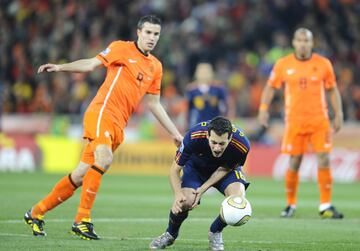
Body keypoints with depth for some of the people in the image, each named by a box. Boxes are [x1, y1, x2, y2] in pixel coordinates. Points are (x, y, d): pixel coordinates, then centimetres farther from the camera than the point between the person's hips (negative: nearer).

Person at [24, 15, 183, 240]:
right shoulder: (122, 49, 1)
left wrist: (175, 133, 24)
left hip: (119, 127, 6)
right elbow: (91, 64, -6)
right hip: (102, 112, -6)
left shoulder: (156, 67, 18)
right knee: (104, 159, -29)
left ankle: (37, 212, 16)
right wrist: (61, 67, -21)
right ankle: (82, 219, -23)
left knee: (81, 176, 3)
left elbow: (154, 104, 24)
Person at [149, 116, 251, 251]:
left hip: (224, 169, 1)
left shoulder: (242, 145, -36)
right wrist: (178, 194, -42)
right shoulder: (193, 137, -39)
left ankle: (215, 232, 2)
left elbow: (225, 168, -15)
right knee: (186, 202, -25)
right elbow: (175, 169, -26)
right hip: (196, 166, -1)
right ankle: (170, 234, 9)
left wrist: (204, 188, -26)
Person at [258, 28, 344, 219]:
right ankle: (290, 205, 16)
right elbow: (270, 87, 11)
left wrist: (338, 114, 4)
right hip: (294, 120, 0)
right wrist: (263, 108, -2)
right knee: (294, 163, 0)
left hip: (319, 120, 0)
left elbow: (332, 90, 10)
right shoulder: (283, 65, 2)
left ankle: (326, 206, -2)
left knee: (324, 161, -7)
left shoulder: (323, 64, 2)